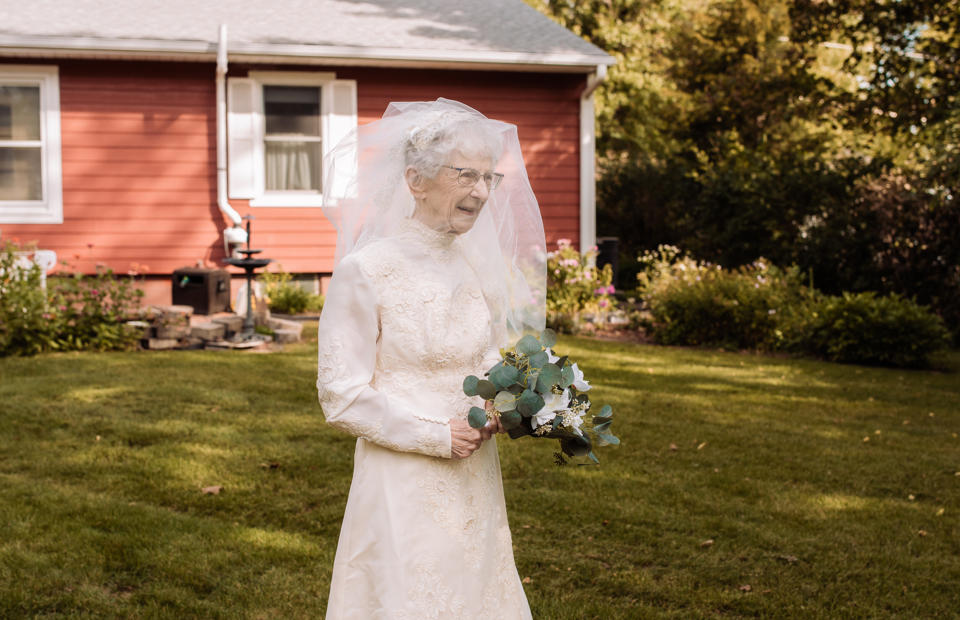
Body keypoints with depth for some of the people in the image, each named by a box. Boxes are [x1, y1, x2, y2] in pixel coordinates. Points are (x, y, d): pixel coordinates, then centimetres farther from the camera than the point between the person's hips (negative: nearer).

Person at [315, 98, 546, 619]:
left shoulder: (477, 262, 4)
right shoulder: (364, 272, -15)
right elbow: (341, 396, -14)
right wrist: (437, 435, -18)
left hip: (475, 481, 6)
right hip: (404, 488, -6)